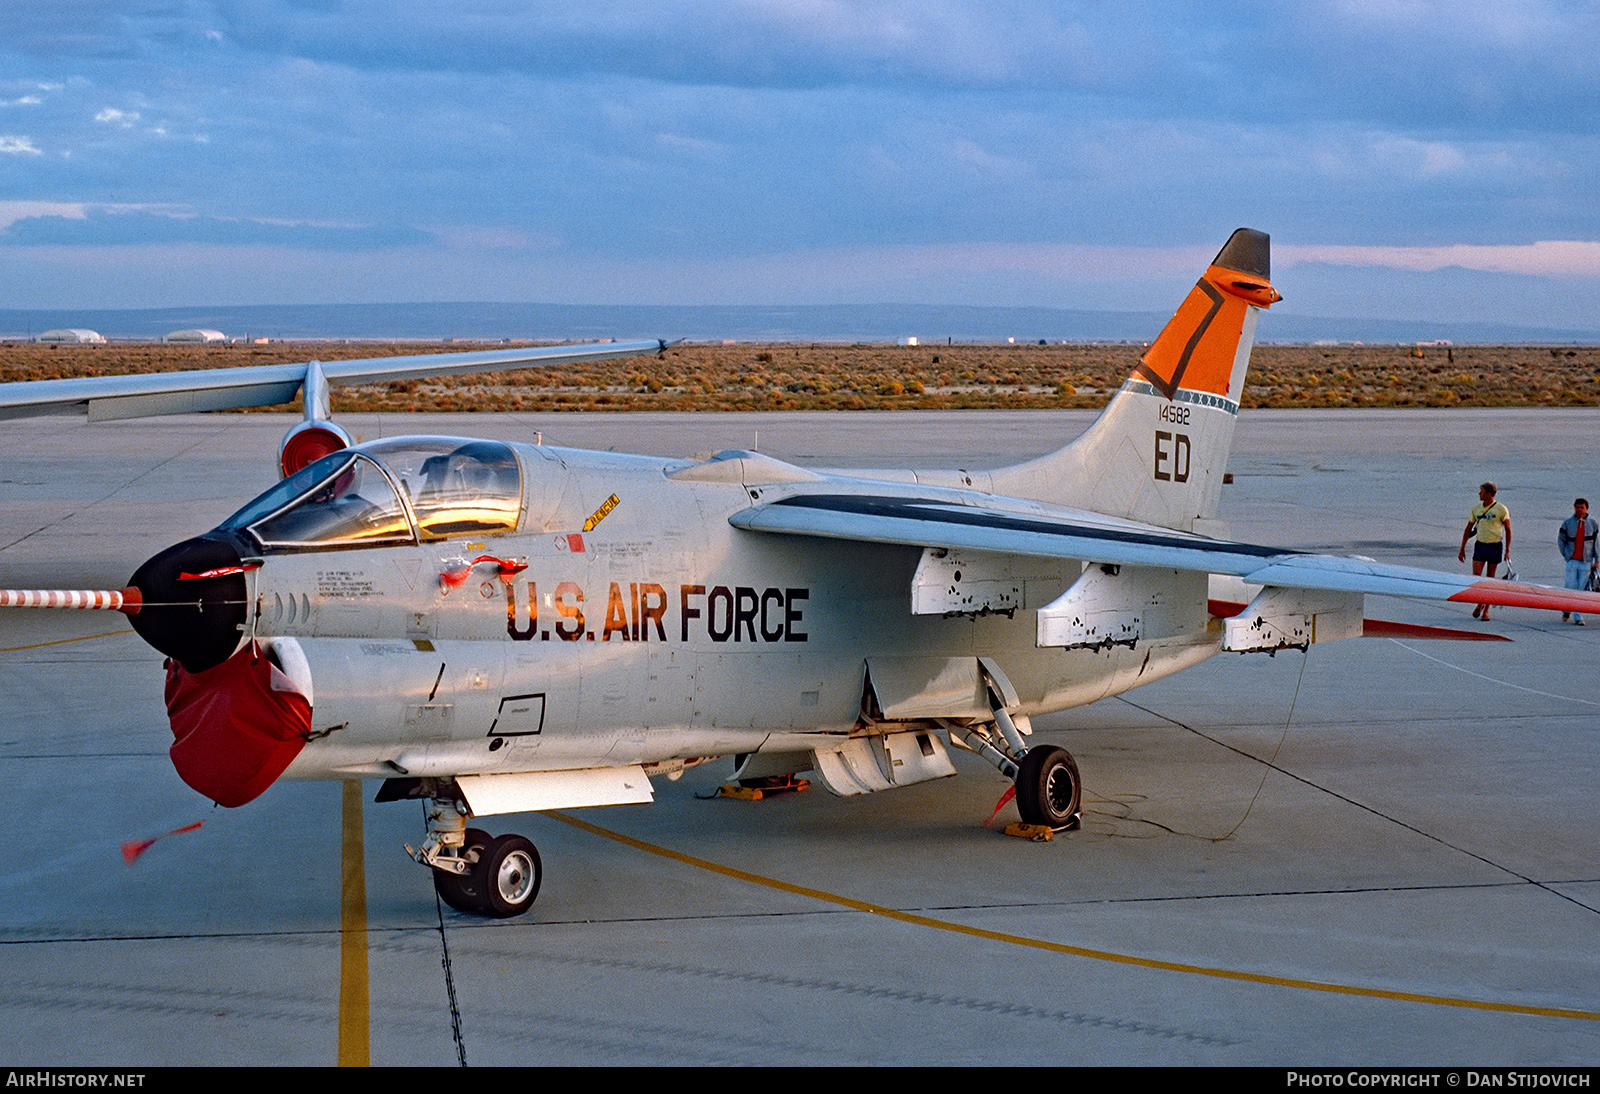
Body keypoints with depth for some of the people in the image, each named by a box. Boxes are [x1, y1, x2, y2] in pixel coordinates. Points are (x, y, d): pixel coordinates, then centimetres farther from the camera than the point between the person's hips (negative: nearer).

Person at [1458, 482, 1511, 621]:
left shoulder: (1501, 509, -6)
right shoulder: (1476, 509, 6)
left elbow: (1508, 530, 0)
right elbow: (1468, 530, 13)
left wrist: (1507, 550, -5)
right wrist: (1462, 549, 13)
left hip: (1495, 546, -3)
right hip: (1480, 545, 3)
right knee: (1476, 577, -6)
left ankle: (1486, 610, 12)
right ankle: (1479, 603, 17)